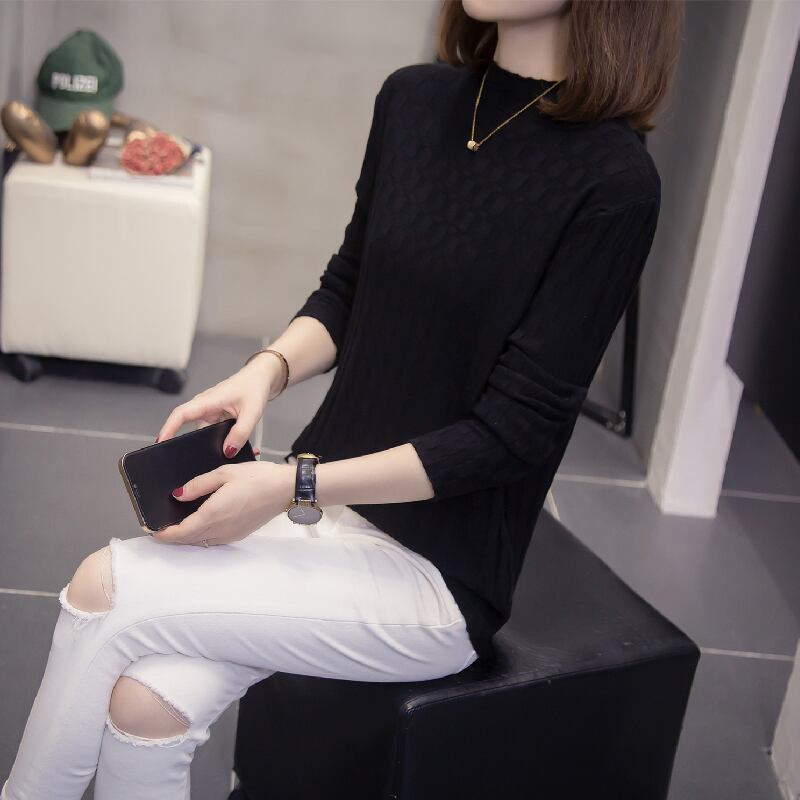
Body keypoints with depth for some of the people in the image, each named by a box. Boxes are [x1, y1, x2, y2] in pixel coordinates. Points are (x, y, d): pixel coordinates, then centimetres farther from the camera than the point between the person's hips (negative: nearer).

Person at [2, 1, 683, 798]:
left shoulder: (612, 182, -17)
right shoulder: (413, 99, 2)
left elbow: (511, 431, -16)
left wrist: (295, 485, -19)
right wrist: (269, 367, -8)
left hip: (436, 576, -5)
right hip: (327, 499, 5)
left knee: (106, 588, -15)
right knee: (146, 704, -17)